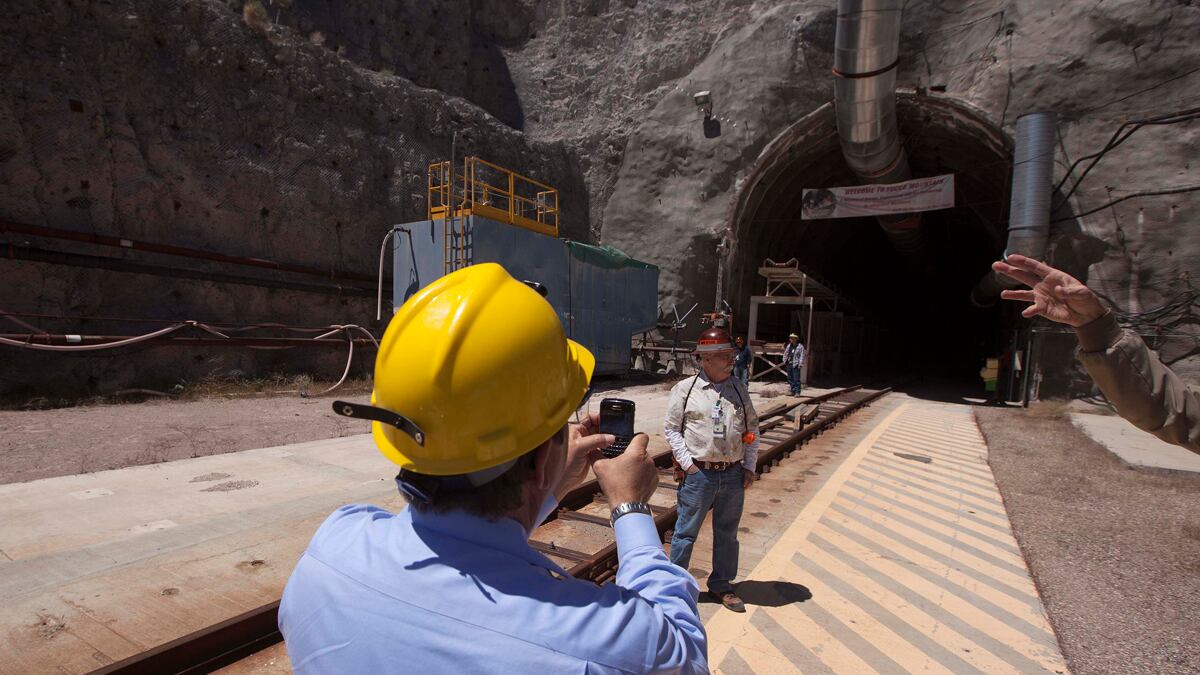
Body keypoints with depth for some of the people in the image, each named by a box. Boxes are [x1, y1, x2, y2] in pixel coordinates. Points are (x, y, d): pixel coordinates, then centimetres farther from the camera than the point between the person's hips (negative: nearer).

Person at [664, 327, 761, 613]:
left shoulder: (739, 389, 5)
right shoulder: (685, 389, -6)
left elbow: (752, 428, 11)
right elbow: (671, 428, -3)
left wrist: (750, 467, 6)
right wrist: (688, 464, -9)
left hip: (733, 475, 4)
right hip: (699, 474, -4)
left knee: (727, 533, 17)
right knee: (686, 532, 7)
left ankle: (721, 584, 36)